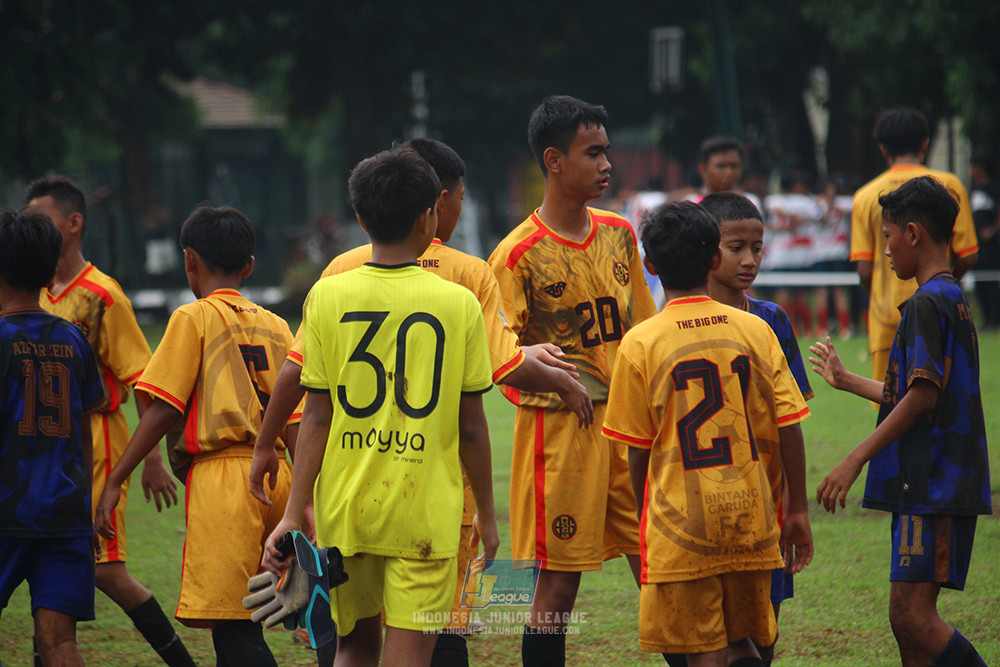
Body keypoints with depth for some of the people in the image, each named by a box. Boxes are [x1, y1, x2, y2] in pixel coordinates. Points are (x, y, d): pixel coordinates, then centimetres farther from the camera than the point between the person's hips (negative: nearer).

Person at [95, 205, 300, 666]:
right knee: (237, 627, 14)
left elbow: (163, 411, -8)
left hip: (220, 473, -7)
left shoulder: (194, 319, -2)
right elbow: (297, 423, 13)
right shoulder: (274, 326, 14)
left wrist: (114, 481, -5)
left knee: (233, 628, -10)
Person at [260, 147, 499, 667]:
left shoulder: (328, 297, -2)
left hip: (344, 507, 2)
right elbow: (470, 425, 0)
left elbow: (316, 417, -3)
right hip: (426, 509, -2)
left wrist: (293, 514, 0)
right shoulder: (459, 304, -4)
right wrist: (487, 513, 12)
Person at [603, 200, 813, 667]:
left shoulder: (640, 344, -6)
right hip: (750, 521, 3)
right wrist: (797, 510, 8)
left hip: (680, 524, -3)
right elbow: (789, 429, 0)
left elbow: (638, 450, -2)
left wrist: (644, 516, 13)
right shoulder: (754, 331, 0)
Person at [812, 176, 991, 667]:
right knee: (909, 618, 8)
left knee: (912, 614, -15)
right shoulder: (954, 300, 18)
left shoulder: (926, 304, -12)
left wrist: (855, 461, -18)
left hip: (933, 487, -10)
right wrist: (847, 381, 40)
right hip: (929, 485, 10)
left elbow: (922, 396, -20)